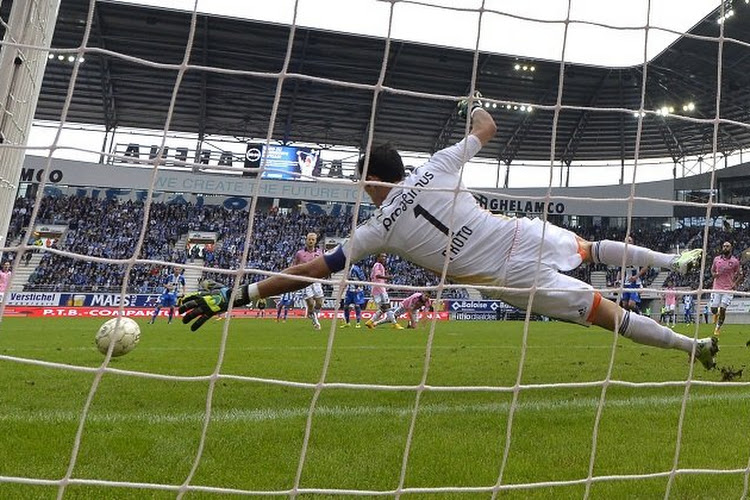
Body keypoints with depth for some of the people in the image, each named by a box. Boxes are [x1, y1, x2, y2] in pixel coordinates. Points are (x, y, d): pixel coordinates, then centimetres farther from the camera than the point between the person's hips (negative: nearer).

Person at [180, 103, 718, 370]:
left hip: (515, 278, -3)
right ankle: (675, 261, 41)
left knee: (608, 314, 10)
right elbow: (487, 129, 15)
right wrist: (477, 107, 41)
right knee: (592, 247, 32)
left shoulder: (379, 228, -7)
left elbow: (312, 270, -7)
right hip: (529, 233, 3)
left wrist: (232, 297, -3)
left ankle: (695, 346, 20)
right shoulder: (437, 165, 0)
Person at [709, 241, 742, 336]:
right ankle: (716, 314, 35)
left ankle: (718, 328, 9)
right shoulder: (716, 259, 5)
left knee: (723, 309, -7)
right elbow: (712, 270, 17)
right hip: (716, 288, 2)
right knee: (713, 309, -3)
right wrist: (714, 274, -6)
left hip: (728, 289, -2)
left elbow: (740, 274, 7)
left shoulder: (735, 261, -1)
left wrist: (735, 283, -8)